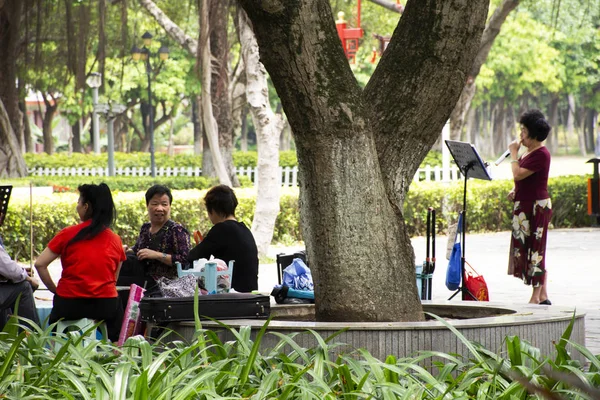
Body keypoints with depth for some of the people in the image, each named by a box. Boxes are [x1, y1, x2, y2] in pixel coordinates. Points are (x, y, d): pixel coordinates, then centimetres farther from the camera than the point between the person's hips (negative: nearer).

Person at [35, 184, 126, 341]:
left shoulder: (68, 234, -3)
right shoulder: (115, 240, 5)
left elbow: (40, 264, -5)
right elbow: (114, 280, 9)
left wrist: (54, 289, 6)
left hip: (69, 304, -2)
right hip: (106, 304, 2)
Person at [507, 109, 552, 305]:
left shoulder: (541, 154, -16)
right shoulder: (529, 152, 15)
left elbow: (518, 174, -23)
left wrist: (514, 153, -11)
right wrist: (515, 190, 9)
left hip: (536, 206, -10)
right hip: (526, 206, 10)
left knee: (534, 249, -6)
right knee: (536, 251, 11)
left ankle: (536, 297, -3)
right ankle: (543, 296, 14)